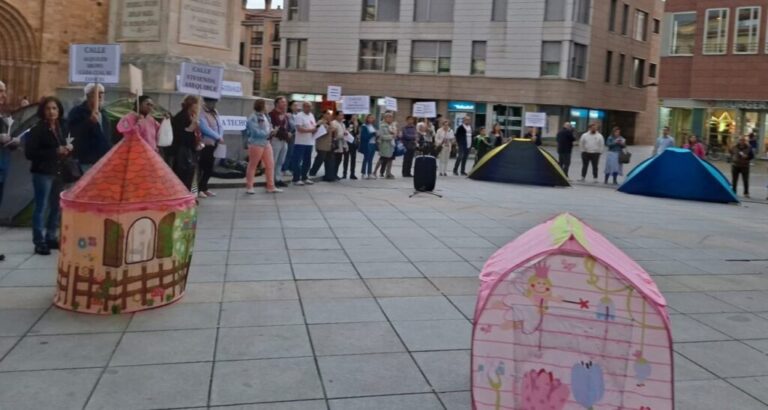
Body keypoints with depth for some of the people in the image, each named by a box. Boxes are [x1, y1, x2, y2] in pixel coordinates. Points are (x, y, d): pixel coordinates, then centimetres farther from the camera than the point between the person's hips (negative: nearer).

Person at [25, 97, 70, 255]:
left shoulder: (62, 127, 8)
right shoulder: (37, 129, -10)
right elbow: (29, 153, -15)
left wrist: (68, 148, -3)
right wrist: (55, 152, -20)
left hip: (59, 172, 6)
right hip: (43, 173, -6)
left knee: (57, 207, 13)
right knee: (41, 208, -3)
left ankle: (51, 238, 26)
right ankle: (39, 242, 2)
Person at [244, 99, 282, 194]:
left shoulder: (266, 116, 11)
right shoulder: (253, 117, -15)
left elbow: (269, 128, 16)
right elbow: (256, 132, -23)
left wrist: (272, 131, -7)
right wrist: (268, 134, -16)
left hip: (266, 143, 8)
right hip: (256, 144, -8)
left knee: (270, 165, 7)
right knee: (252, 165, 3)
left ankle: (271, 187, 14)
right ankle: (249, 187, 12)